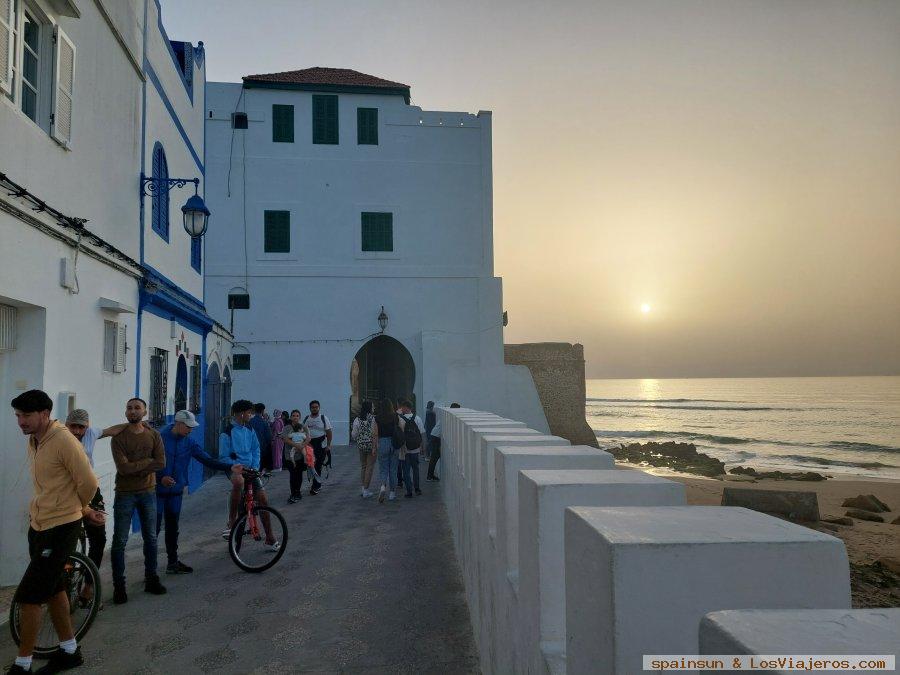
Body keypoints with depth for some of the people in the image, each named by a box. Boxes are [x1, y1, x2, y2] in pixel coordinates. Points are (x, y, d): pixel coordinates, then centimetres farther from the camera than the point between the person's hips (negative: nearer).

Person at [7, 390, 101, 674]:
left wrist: (81, 508, 3)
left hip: (60, 528, -9)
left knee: (28, 597, -4)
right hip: (39, 525, 9)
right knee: (53, 588, 17)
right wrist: (85, 510, 16)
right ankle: (69, 651, 32)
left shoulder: (64, 441, -21)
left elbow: (88, 483, -17)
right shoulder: (32, 443, 6)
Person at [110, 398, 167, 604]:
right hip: (125, 494, -3)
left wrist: (135, 466, -16)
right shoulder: (119, 437, -8)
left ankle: (151, 580, 26)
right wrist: (148, 461, -14)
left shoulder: (153, 435, 1)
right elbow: (123, 467, -19)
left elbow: (161, 463, -9)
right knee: (120, 541, 1)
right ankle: (119, 586, 12)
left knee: (151, 538, 13)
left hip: (148, 492, 3)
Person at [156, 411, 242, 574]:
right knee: (154, 528, -1)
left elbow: (207, 460, -2)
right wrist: (160, 478, -22)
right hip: (158, 491, -5)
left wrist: (229, 467, -12)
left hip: (176, 491, 5)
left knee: (173, 528, 13)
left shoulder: (189, 442, 2)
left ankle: (173, 562, 24)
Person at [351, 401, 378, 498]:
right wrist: (375, 447, -15)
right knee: (370, 467, 2)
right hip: (371, 445, -4)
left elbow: (354, 435, 0)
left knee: (363, 466, 17)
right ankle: (366, 490, 3)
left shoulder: (357, 419, 0)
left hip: (361, 445, 4)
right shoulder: (373, 418, -12)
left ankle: (364, 488, 22)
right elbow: (374, 434, -16)